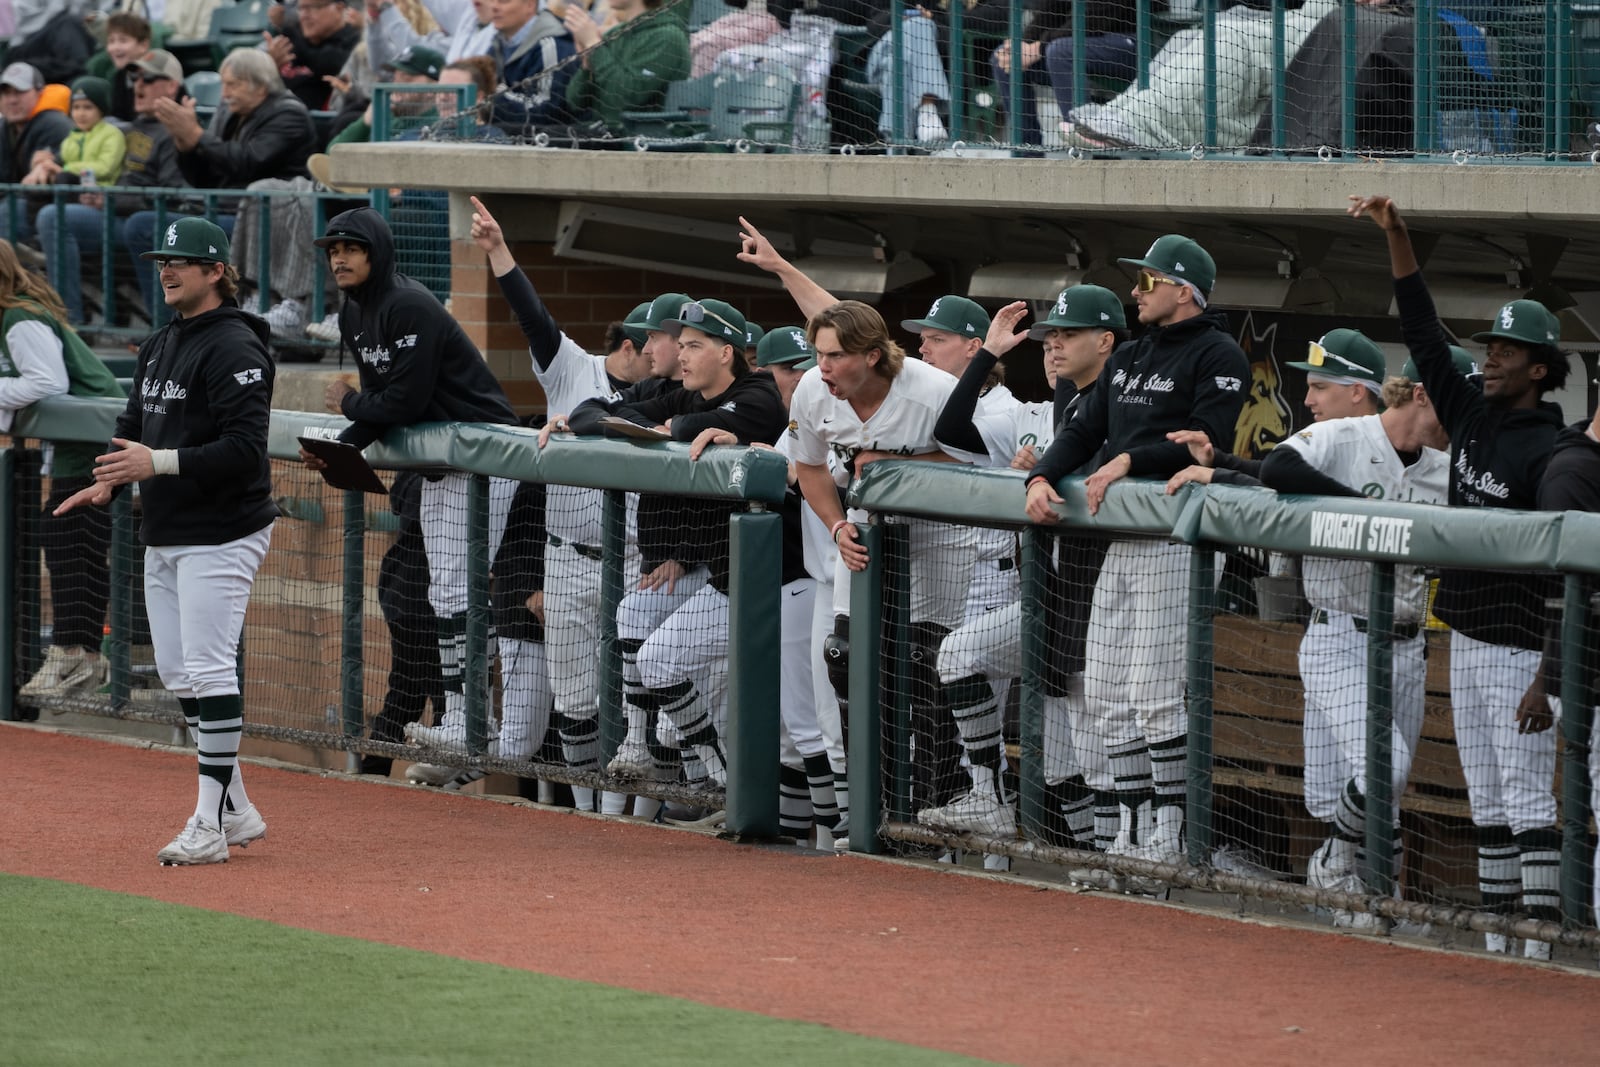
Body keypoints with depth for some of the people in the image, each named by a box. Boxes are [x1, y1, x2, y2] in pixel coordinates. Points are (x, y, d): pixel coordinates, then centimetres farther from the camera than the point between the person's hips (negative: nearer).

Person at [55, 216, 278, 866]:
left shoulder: (234, 349, -14)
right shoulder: (158, 347, 16)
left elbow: (245, 448, -22)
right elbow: (135, 424, 23)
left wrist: (160, 463, -27)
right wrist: (111, 480, 3)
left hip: (220, 538, -10)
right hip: (163, 538, 10)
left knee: (208, 671, -11)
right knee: (178, 675, 11)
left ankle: (210, 826, -10)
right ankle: (236, 812, 20)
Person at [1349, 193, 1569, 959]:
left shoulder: (1549, 453, -14)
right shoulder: (1471, 417, 9)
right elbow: (1423, 334, 11)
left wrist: (1550, 680, -21)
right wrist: (1397, 237, 2)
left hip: (1520, 646, -9)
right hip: (1466, 637, 9)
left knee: (1528, 799, -10)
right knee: (1486, 803, 12)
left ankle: (1542, 947, -10)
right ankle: (1497, 941, 17)